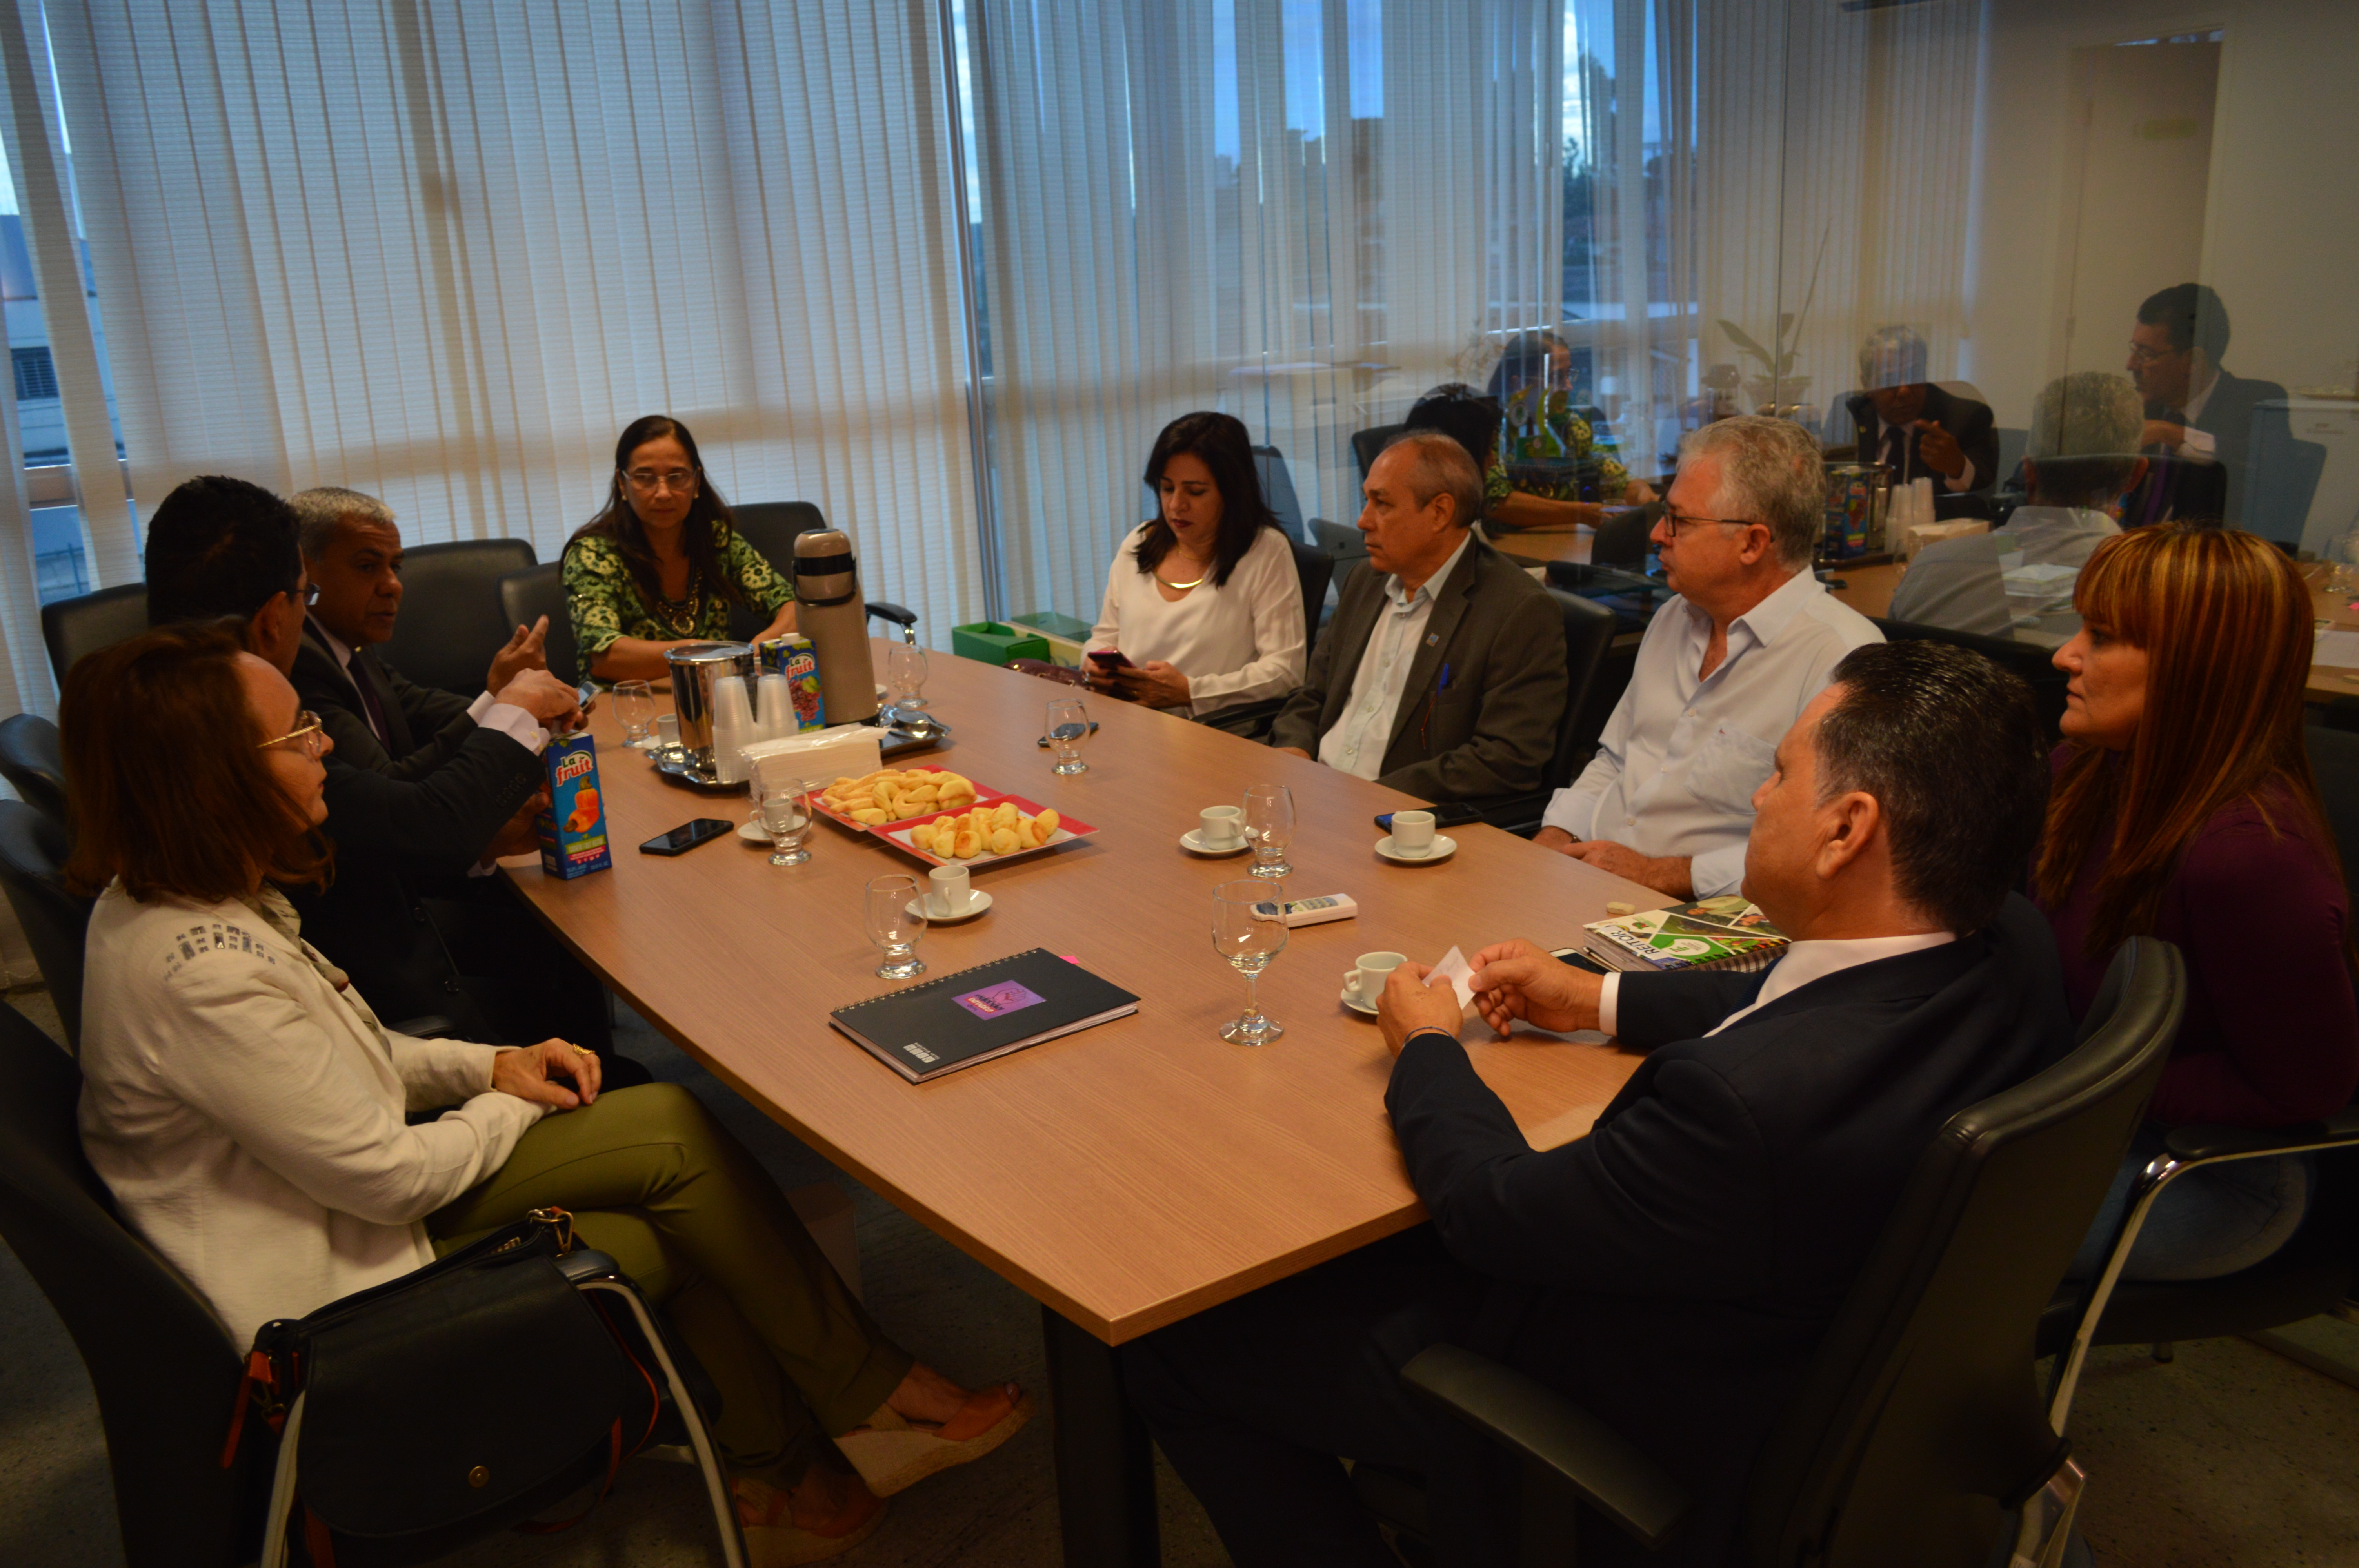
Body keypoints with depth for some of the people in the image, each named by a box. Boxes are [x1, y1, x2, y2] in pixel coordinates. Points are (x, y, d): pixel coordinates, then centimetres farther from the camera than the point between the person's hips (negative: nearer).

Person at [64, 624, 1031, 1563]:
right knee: (677, 1141, -11)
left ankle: (774, 1478, 11)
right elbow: (391, 1178, -23)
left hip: (343, 1206, 9)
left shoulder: (170, 900, 1)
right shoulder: (200, 972, -31)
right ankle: (872, 1396, 6)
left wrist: (490, 1064, 0)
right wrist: (517, 1104, -5)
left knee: (673, 1236, -3)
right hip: (344, 1300, -9)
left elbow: (339, 1054, 14)